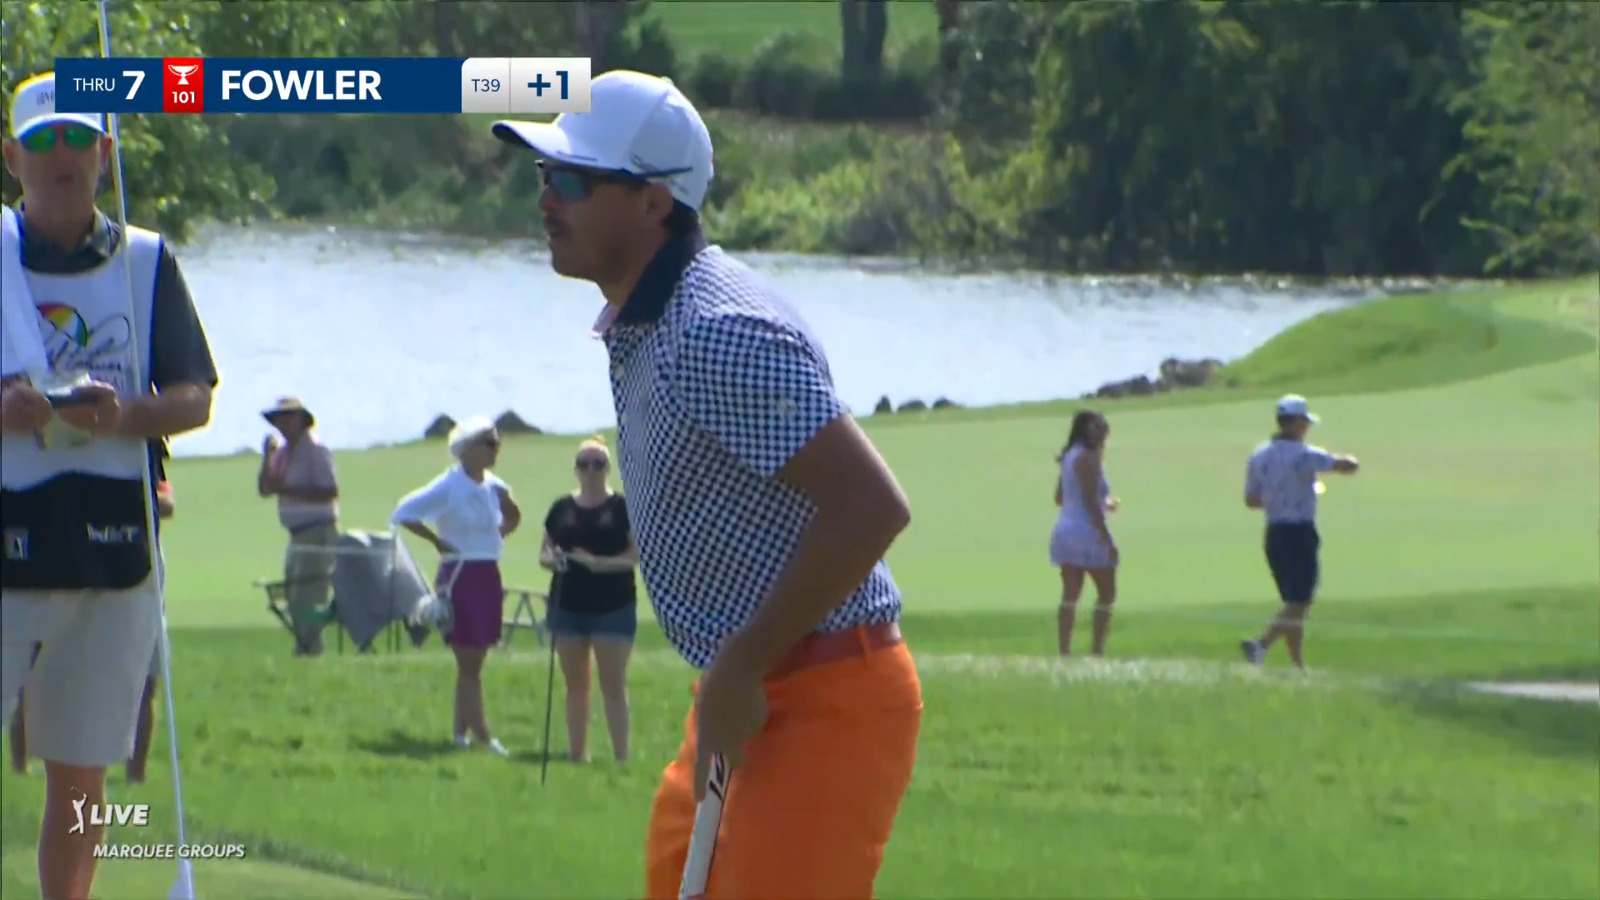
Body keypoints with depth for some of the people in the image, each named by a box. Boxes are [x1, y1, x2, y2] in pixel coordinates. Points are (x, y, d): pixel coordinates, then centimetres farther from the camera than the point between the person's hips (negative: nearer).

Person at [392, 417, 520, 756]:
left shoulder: (493, 486, 9)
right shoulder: (448, 487, -12)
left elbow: (513, 517, 28)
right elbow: (403, 513, -16)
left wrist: (502, 532, 8)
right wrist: (437, 541, -13)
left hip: (489, 576, 7)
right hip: (460, 575, -7)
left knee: (472, 663, 9)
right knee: (469, 662, -6)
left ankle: (461, 731, 14)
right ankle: (483, 737, -8)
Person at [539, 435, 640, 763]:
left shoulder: (622, 507, -2)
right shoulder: (562, 508, 8)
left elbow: (637, 554, -7)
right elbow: (544, 553, 12)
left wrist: (599, 563, -21)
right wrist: (552, 558, -12)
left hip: (612, 606, -4)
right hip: (568, 605, 4)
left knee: (613, 683, -4)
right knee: (575, 684, 9)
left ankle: (621, 755, -5)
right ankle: (576, 753, 14)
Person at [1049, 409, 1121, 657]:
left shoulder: (1070, 457, 13)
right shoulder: (1088, 458, -14)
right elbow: (1090, 501, -19)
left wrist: (1103, 503, 27)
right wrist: (1107, 539, -18)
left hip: (1066, 532, 8)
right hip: (1088, 532, -8)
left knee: (1070, 596, 7)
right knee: (1107, 594, 2)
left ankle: (1063, 652, 2)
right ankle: (1098, 650, -3)